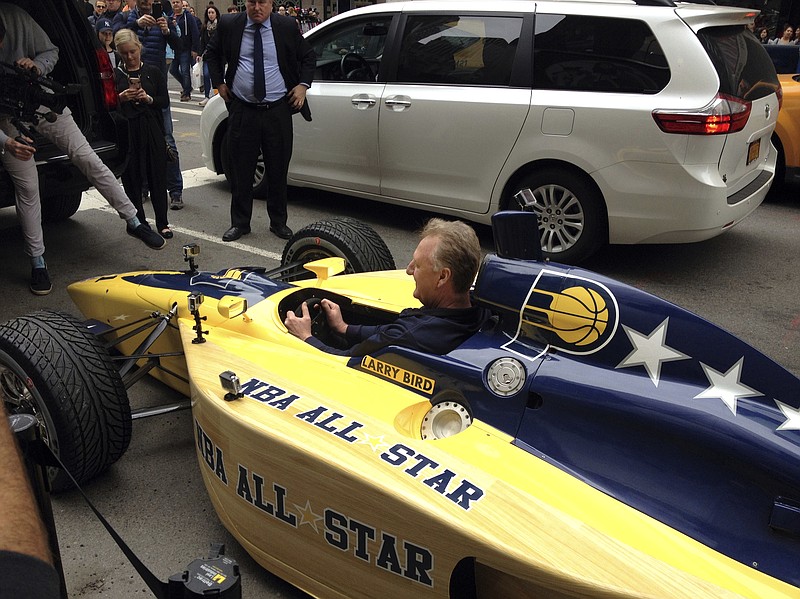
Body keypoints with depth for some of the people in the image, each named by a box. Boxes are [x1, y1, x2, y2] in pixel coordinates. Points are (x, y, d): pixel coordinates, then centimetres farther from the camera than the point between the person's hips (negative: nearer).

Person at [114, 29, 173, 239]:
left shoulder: (153, 72, 9)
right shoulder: (114, 75, 7)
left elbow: (165, 101, 6)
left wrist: (149, 98, -12)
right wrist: (120, 98, -14)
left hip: (152, 130, 0)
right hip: (127, 131, 0)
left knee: (157, 176, -1)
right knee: (131, 178, 2)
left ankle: (162, 223, 5)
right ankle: (138, 222, 13)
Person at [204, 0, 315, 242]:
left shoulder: (287, 27, 0)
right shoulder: (229, 25, 3)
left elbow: (308, 57, 12)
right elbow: (211, 53, 19)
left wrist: (303, 85, 0)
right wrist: (219, 83, 11)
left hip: (278, 111, 0)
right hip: (242, 111, 1)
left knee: (278, 169, 7)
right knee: (242, 169, 5)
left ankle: (278, 222, 21)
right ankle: (240, 223, 18)